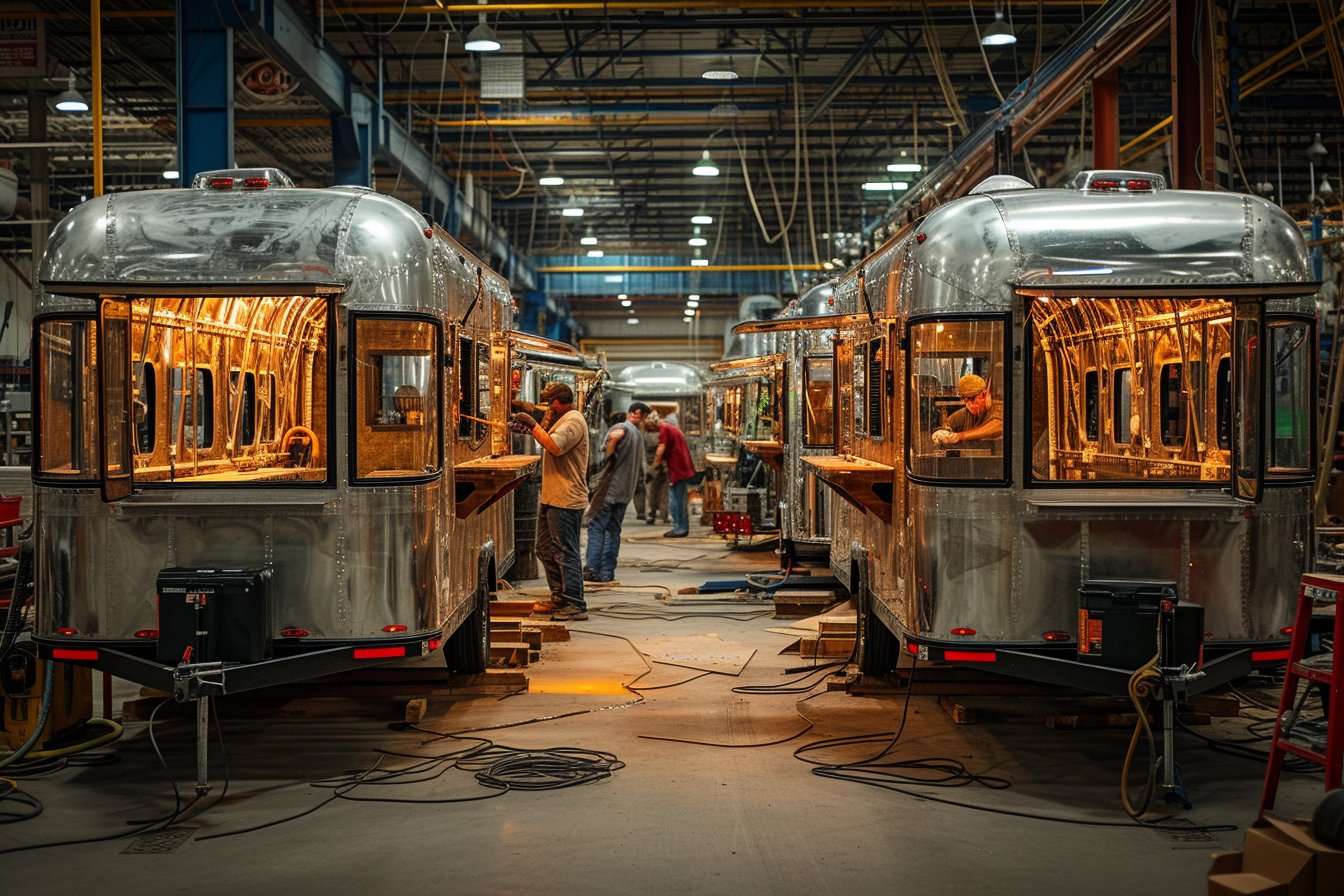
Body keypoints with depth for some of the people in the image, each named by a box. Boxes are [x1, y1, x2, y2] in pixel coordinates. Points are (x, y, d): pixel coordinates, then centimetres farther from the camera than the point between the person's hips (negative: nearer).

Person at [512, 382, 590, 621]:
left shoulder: (573, 421, -13)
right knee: (545, 550, 17)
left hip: (566, 501, -11)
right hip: (551, 498, 11)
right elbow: (550, 443, 24)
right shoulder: (562, 420, 20)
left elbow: (554, 447, -26)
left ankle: (575, 606, -5)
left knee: (565, 553, -8)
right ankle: (560, 597, 26)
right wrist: (531, 429, 11)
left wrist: (534, 425, -17)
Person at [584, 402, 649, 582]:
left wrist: (609, 455, -18)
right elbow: (640, 463, 24)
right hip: (626, 490, 7)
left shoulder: (622, 427, -6)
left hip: (610, 486, -7)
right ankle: (607, 572, 8)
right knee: (613, 530, 10)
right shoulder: (639, 434, 16)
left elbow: (615, 435, -32)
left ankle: (592, 569, -11)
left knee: (596, 526, -4)